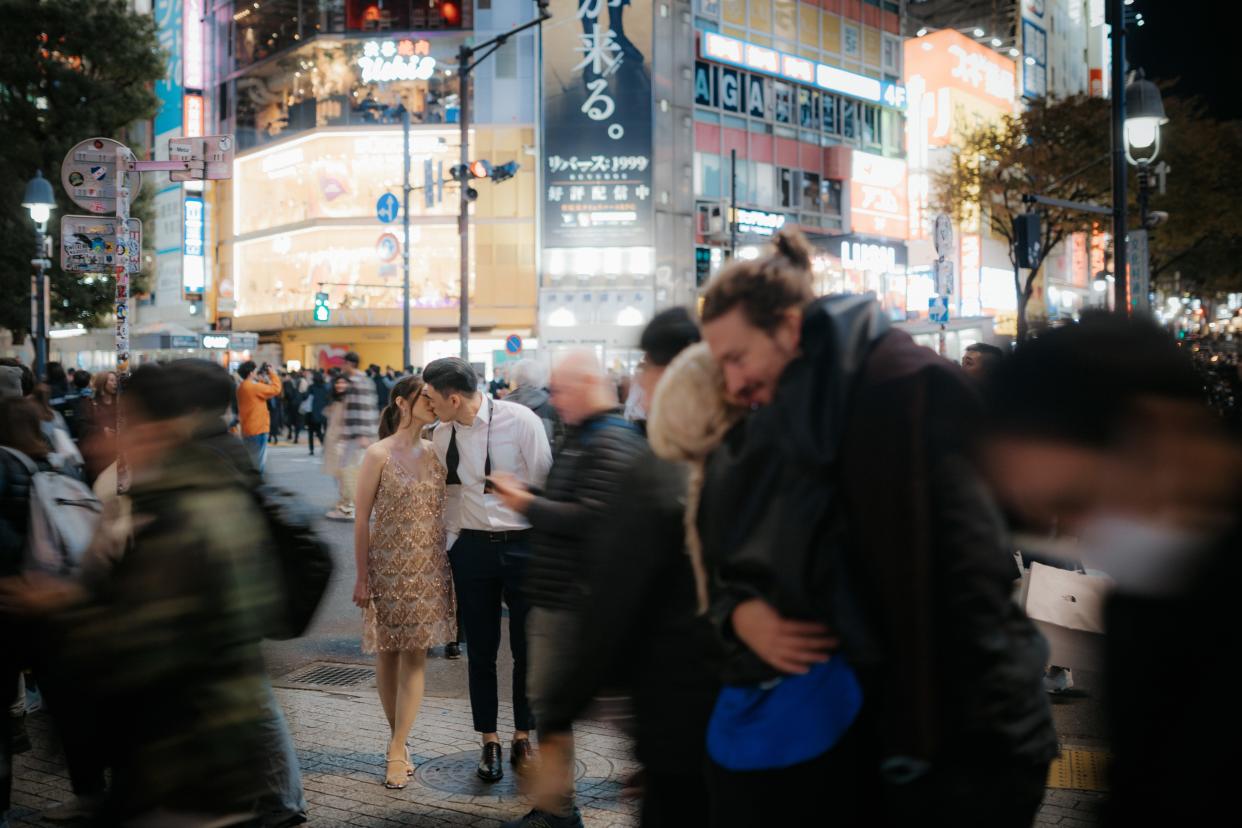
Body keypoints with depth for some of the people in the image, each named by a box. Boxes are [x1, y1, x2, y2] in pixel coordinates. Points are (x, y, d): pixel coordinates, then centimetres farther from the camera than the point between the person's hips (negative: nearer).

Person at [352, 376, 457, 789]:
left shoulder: (434, 452, 5)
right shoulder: (379, 454, -8)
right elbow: (362, 518, -6)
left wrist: (449, 564, 8)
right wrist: (362, 576, -8)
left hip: (429, 568, 4)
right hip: (388, 566, -4)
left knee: (416, 654, 0)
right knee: (388, 651, 7)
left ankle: (397, 750, 3)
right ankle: (398, 736, 25)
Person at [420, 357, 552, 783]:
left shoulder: (520, 421, -13)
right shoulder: (442, 435, 2)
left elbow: (544, 483, -8)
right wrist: (453, 547, 11)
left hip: (523, 544, -4)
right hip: (472, 548, 4)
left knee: (527, 649, 6)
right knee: (481, 651, 9)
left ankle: (523, 737, 24)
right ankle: (490, 742, 23)